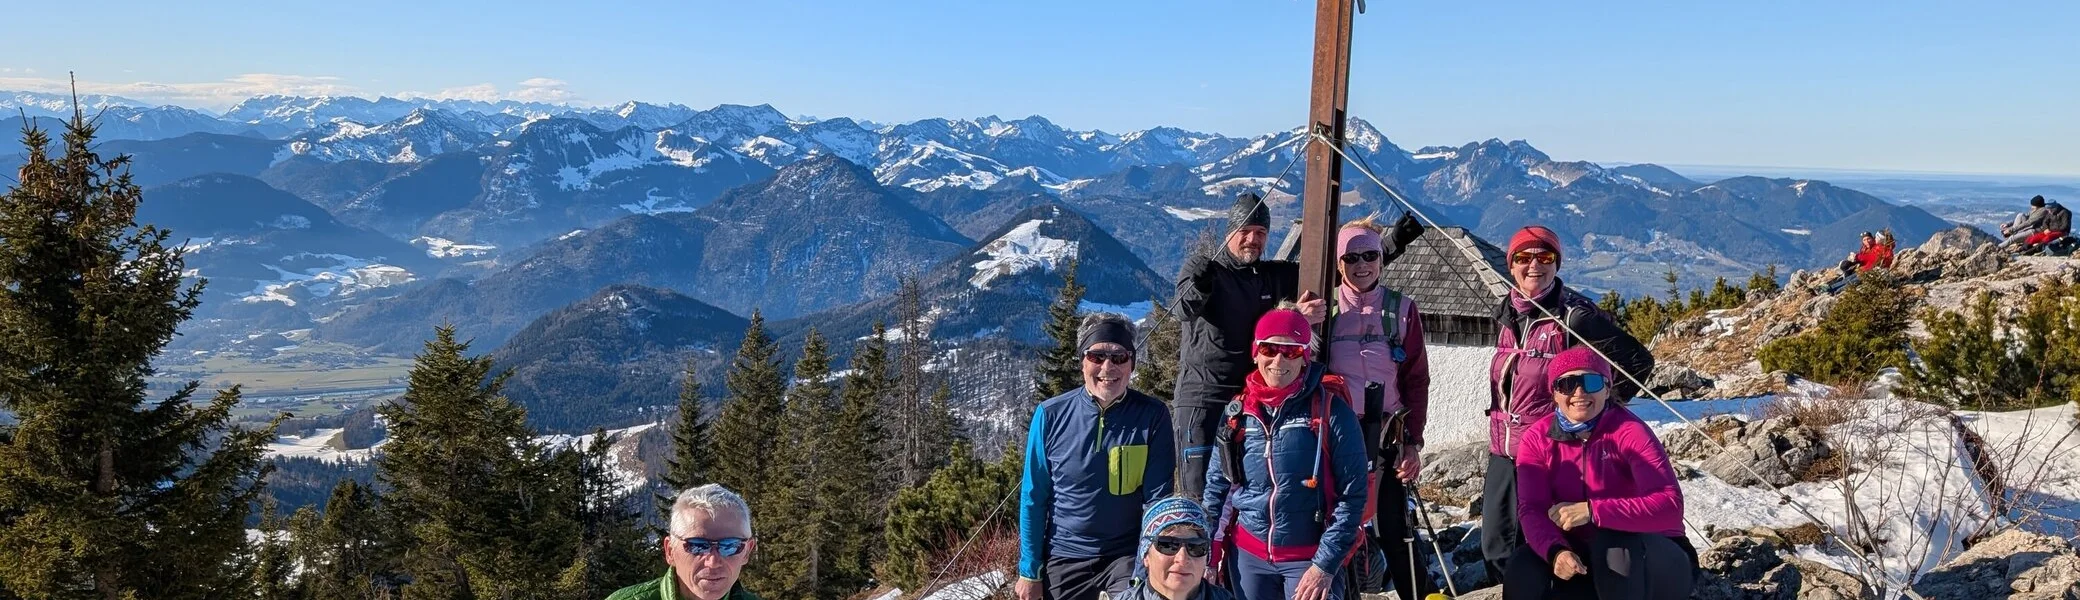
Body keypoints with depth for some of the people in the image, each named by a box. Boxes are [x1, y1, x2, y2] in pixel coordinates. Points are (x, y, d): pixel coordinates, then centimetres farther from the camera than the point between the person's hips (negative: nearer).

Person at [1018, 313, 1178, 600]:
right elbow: (1033, 497, -2)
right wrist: (1029, 570, -1)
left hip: (1129, 555, -1)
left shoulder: (1153, 416, -10)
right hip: (1063, 558, 1)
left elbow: (1156, 498, -6)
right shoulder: (1051, 415, -9)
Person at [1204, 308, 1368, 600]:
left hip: (1310, 558, -4)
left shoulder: (1331, 411, -10)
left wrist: (1325, 565, -13)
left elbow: (1352, 494, -10)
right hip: (1248, 556, 4)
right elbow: (1216, 486, 10)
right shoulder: (1238, 411, 1)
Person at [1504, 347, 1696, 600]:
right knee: (1524, 570, -25)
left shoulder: (1629, 431, -20)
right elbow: (1532, 508, -16)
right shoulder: (1539, 438, -7)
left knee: (1615, 542, -35)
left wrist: (1592, 511, -40)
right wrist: (1555, 551, -37)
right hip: (1584, 559, 3)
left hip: (1656, 562, -3)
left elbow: (1670, 506, -31)